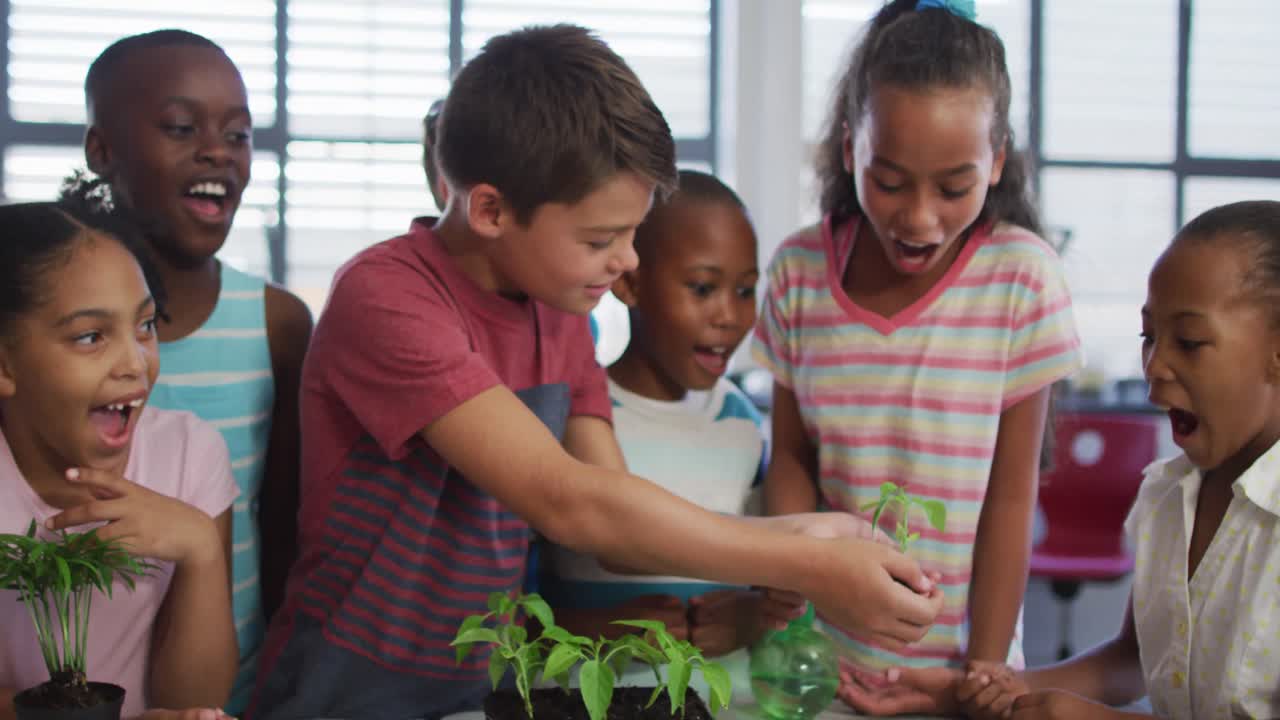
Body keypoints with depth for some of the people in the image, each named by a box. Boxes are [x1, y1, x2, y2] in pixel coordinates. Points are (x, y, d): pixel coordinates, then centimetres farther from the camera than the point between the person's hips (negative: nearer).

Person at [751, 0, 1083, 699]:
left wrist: (985, 671, -8)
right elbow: (792, 456, 3)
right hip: (826, 652, 2)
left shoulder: (1020, 278, -12)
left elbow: (1010, 494, -9)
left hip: (948, 663, -2)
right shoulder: (798, 271, -5)